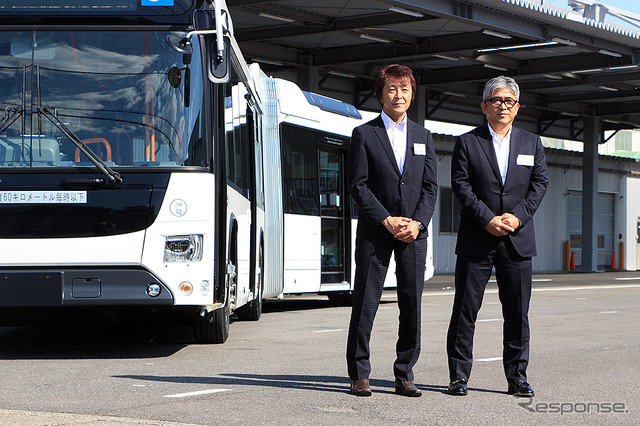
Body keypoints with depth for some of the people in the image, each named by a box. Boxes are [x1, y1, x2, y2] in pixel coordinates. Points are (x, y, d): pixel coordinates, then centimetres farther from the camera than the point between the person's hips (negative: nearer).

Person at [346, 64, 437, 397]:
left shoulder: (423, 136, 14)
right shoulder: (364, 134, 3)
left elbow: (430, 186, 9)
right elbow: (358, 185, -3)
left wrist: (417, 222, -6)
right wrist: (387, 220, -12)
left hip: (414, 231, 3)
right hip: (375, 231, -3)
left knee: (412, 304, 2)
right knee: (365, 303, -3)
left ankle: (404, 376, 9)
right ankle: (359, 375, 5)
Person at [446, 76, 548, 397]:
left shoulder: (532, 143, 12)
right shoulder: (467, 143, 3)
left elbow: (540, 183, 6)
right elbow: (461, 186, -4)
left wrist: (518, 217, -9)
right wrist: (487, 219, -14)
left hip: (518, 239, 2)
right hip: (475, 241, -2)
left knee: (517, 311, 4)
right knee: (465, 309, -1)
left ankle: (517, 377, 12)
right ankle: (459, 377, 6)